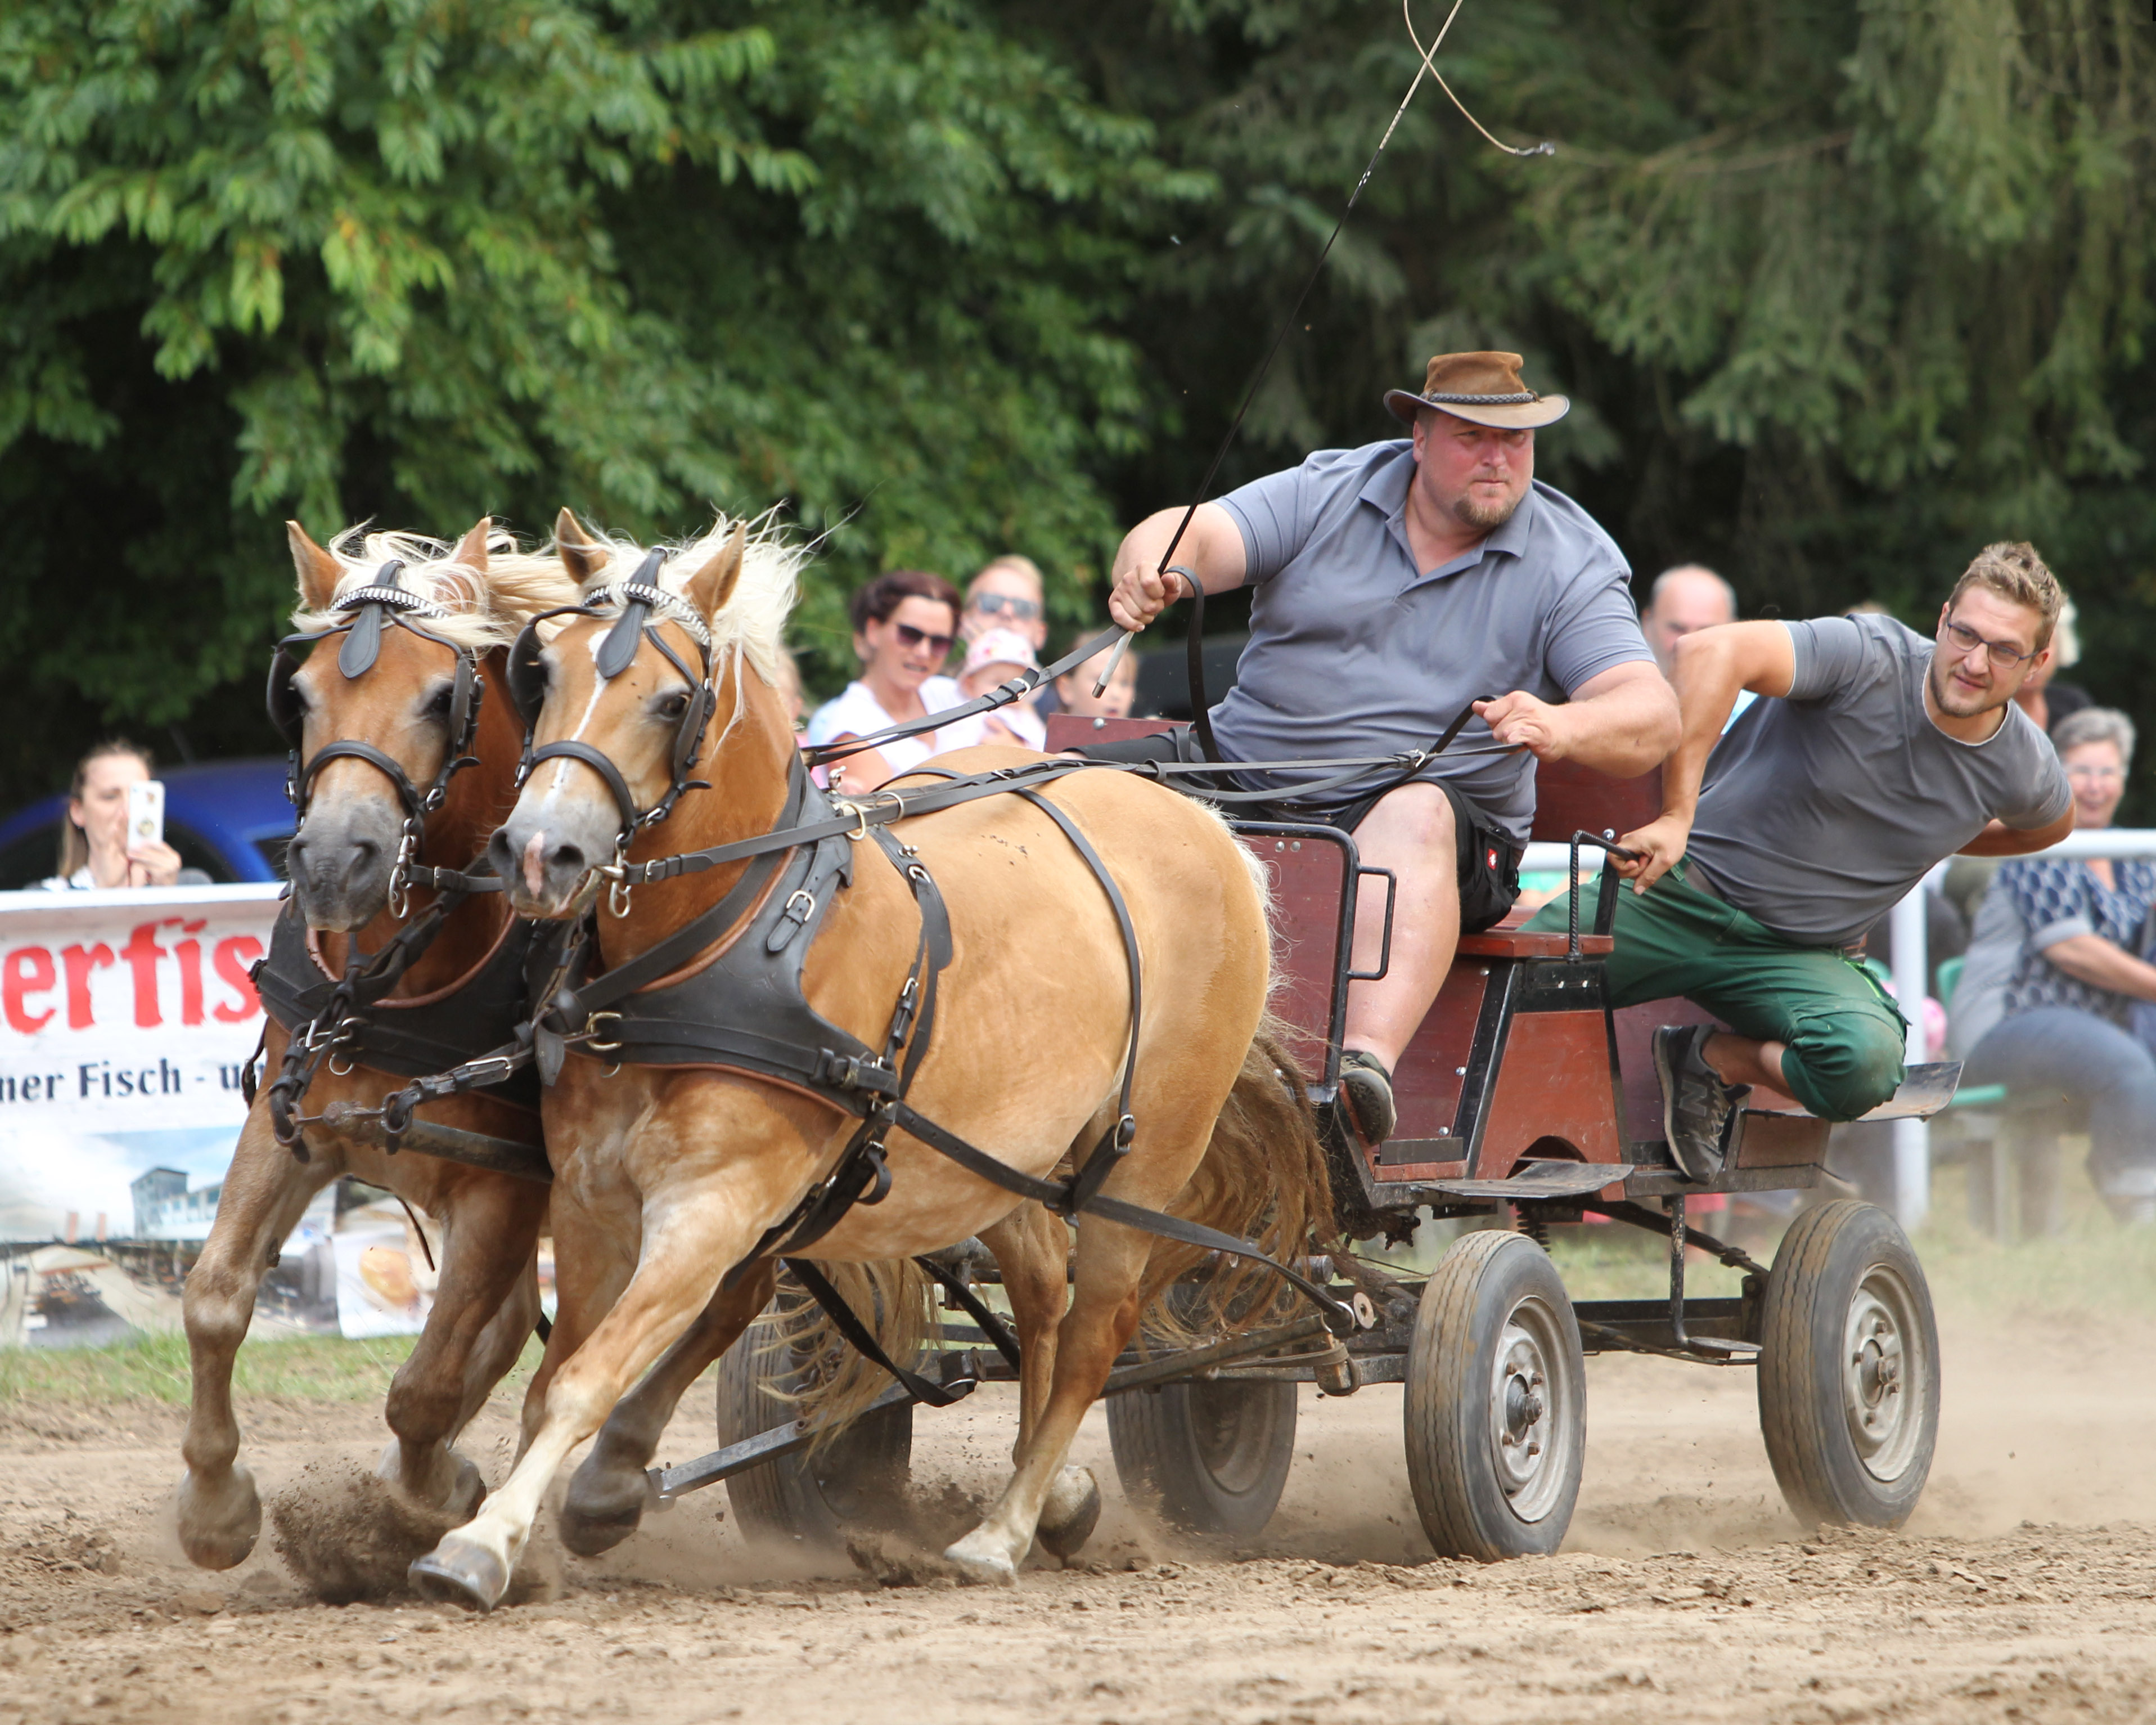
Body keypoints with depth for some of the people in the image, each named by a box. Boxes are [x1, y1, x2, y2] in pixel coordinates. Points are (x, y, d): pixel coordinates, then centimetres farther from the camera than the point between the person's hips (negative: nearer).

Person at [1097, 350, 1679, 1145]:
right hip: (1243, 779, 3)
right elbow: (1195, 537, -8)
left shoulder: (1570, 563, 0)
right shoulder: (1326, 496, 5)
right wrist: (1150, 569, -35)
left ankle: (1369, 1059, -60)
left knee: (1416, 819, -40)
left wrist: (1562, 728, -35)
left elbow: (1651, 719, -11)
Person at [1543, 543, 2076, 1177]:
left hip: (1800, 953, 3)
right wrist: (1676, 816, -37)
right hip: (1682, 889, -3)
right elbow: (1711, 651, -35)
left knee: (1866, 1064, -30)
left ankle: (1715, 1060, 0)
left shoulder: (2021, 765, -2)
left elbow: (2051, 823, 26)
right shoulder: (1870, 656, -19)